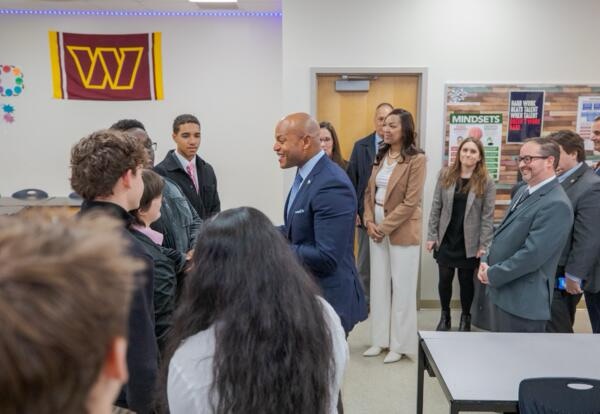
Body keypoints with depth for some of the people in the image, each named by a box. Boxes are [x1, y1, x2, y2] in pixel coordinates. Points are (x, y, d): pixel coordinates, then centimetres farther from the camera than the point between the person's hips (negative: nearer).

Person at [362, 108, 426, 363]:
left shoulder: (416, 159, -12)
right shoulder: (381, 155, 9)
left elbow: (411, 202, -16)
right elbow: (369, 192, 11)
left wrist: (385, 227, -14)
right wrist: (369, 222, -4)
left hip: (401, 231, -6)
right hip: (377, 229, 7)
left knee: (401, 288, 5)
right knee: (379, 285, 12)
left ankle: (399, 345, 17)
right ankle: (380, 339, 25)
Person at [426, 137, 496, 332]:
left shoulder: (486, 181, -6)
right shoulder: (445, 175, 1)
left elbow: (487, 216, -7)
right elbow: (436, 207, 2)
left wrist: (484, 245, -10)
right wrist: (431, 236, -1)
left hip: (469, 241, -2)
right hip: (446, 238, 2)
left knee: (466, 280, 10)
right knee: (445, 278, 8)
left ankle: (465, 317, 30)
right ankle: (444, 315, 28)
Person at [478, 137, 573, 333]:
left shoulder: (556, 204, -20)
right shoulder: (524, 191, 11)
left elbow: (532, 254, -24)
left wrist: (492, 275, -15)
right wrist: (486, 262, 2)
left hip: (523, 302, -9)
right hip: (501, 292, 9)